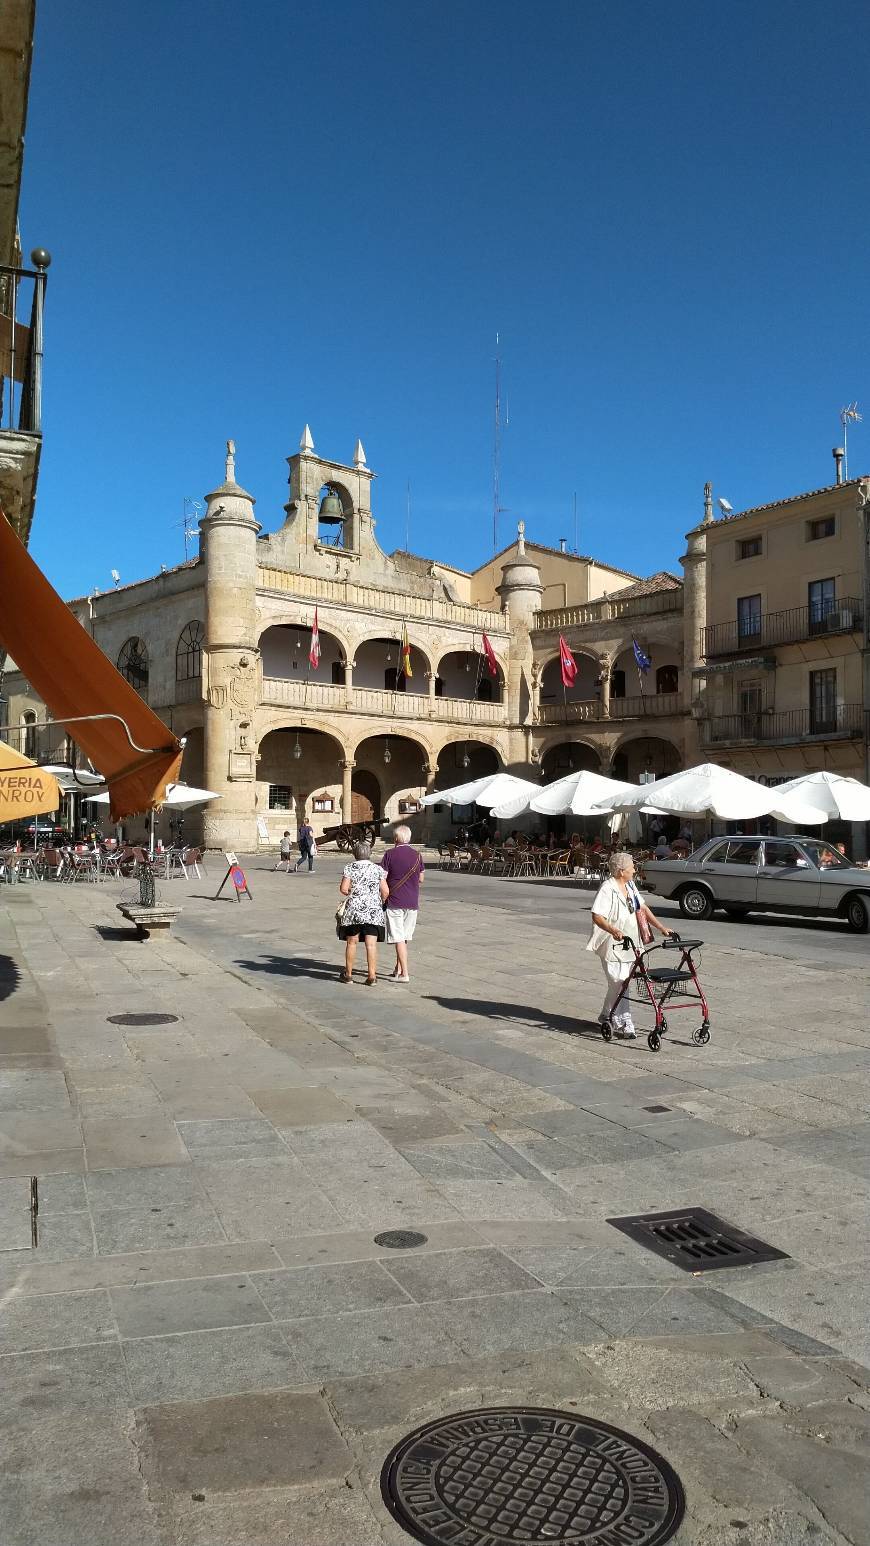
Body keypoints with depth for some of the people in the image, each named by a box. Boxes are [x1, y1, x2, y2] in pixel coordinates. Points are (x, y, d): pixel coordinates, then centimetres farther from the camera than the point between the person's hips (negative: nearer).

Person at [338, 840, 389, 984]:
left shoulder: (349, 868, 1)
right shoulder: (378, 869, 4)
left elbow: (343, 889, -8)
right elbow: (385, 892, -1)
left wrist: (351, 893, 12)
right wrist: (380, 904, 16)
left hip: (353, 909, 0)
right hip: (373, 911, 0)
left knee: (351, 942, 11)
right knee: (371, 944, -1)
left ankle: (348, 974, 21)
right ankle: (372, 976, -4)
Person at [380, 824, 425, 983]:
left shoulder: (390, 854, -7)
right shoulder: (417, 855, 4)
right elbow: (421, 879, 11)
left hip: (395, 901, -4)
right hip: (412, 902, 4)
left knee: (399, 938, -3)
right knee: (406, 938, 15)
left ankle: (404, 974, -7)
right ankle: (398, 969, 22)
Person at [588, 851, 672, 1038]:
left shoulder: (630, 885, 9)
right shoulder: (608, 888, -17)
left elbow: (642, 909, 15)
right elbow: (597, 917, -24)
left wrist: (662, 928, 8)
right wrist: (614, 931, -39)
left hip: (629, 943, 8)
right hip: (611, 945, -8)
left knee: (617, 984, 14)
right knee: (618, 984, -8)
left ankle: (606, 1017, 28)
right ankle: (623, 1023, -1)